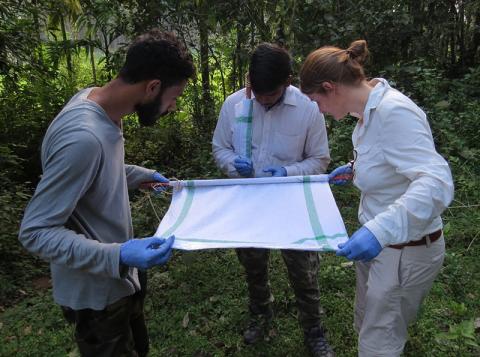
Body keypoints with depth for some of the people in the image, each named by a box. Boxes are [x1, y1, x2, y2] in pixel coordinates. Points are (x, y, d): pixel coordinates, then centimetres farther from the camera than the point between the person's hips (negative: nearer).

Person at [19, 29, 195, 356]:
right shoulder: (82, 138, -35)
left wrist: (142, 176, 9)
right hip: (96, 291, -8)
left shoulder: (100, 104, -7)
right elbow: (35, 231, -28)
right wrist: (117, 255, -36)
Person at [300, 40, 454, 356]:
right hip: (380, 241, 9)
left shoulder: (394, 112, -27)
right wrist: (356, 169, 14)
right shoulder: (371, 109, 1)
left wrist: (381, 229, -46)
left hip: (405, 250, -9)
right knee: (367, 325, 24)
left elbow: (437, 183, -35)